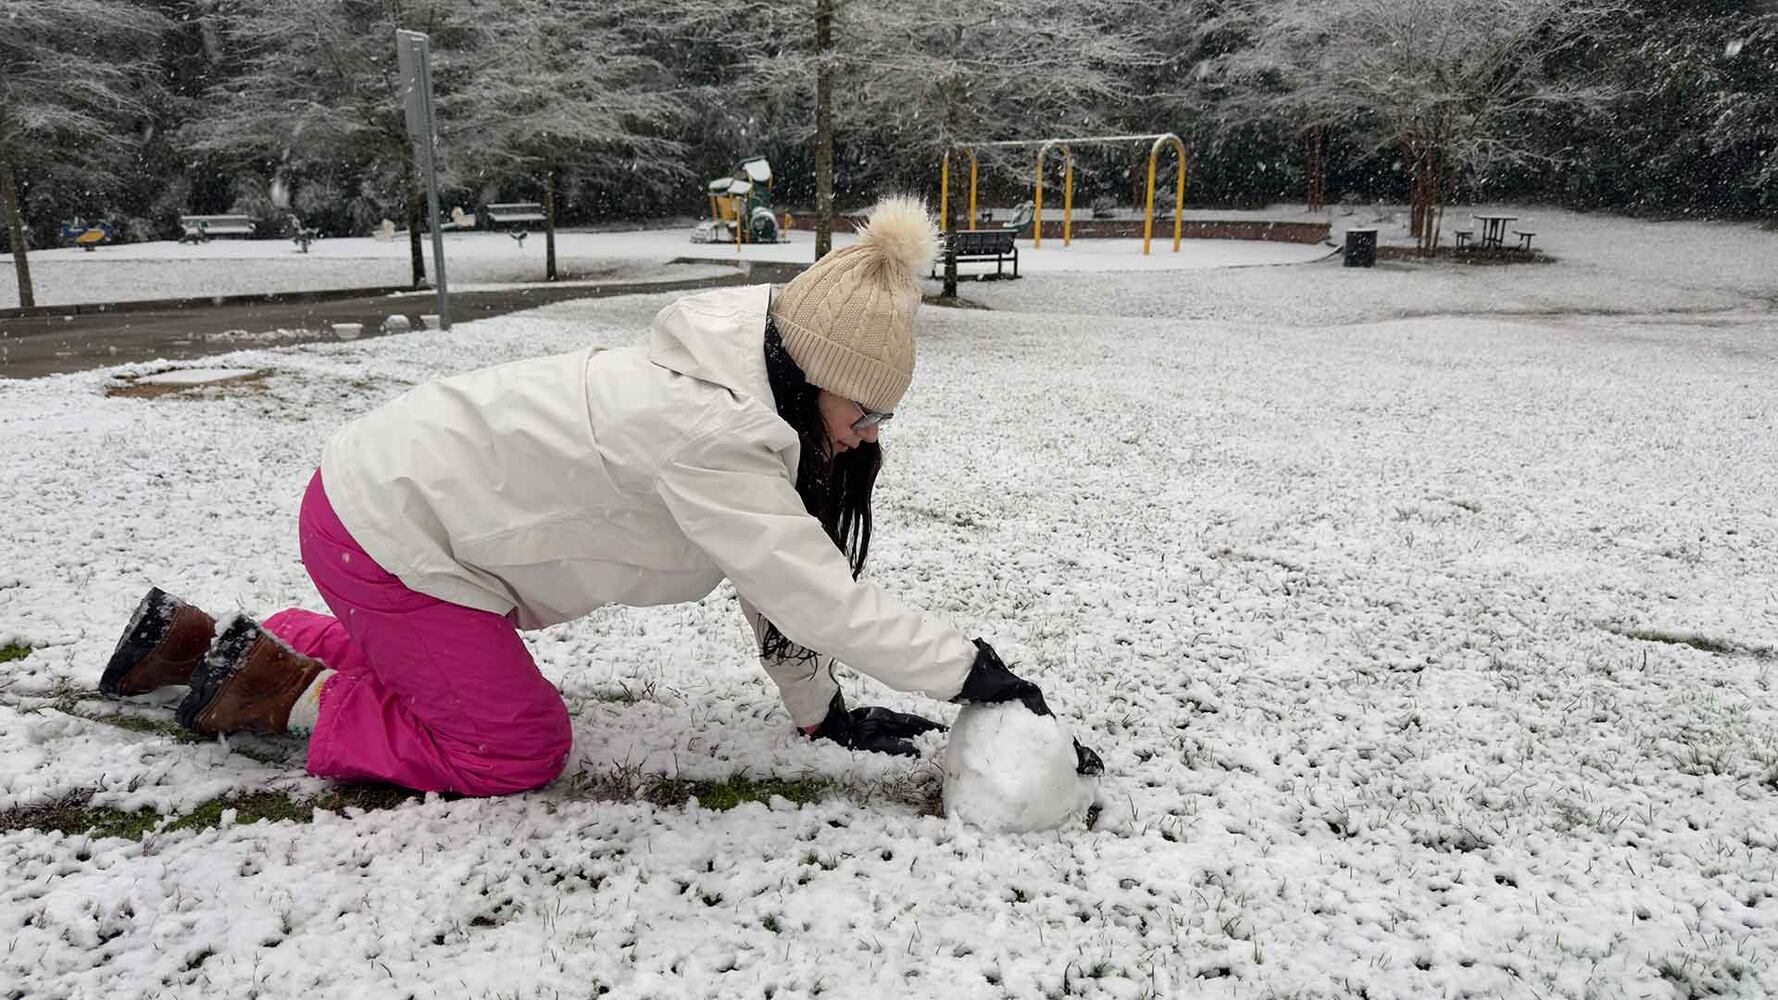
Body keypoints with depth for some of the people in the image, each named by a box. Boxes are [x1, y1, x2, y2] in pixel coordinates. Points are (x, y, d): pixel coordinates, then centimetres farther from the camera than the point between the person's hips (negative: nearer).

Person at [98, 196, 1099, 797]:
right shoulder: (707, 434, -32)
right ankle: (275, 691, 7)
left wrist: (823, 711, 4)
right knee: (520, 746, -2)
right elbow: (824, 600, -30)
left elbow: (780, 579, 2)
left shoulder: (739, 395, -3)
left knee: (417, 667, 28)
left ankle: (203, 638, 36)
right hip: (384, 526, -9)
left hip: (402, 487, 9)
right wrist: (975, 671, -21)